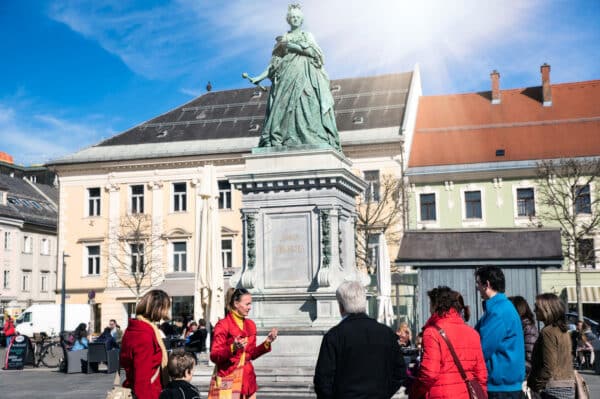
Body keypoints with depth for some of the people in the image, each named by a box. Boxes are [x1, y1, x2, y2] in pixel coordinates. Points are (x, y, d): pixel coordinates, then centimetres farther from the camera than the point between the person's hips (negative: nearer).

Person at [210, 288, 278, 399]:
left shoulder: (250, 325, 12)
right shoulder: (223, 325, -8)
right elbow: (214, 356, -12)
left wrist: (267, 342, 4)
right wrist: (233, 349, -28)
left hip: (248, 378, 6)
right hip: (230, 378, -6)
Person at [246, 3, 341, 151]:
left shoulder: (307, 35, 16)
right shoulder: (282, 38, 18)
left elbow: (314, 52, -2)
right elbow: (275, 63, 13)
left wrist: (291, 45, -4)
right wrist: (260, 77, 2)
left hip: (306, 76, -1)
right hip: (287, 76, 1)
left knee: (308, 108, -16)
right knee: (285, 107, -14)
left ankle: (314, 144, -23)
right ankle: (277, 143, -23)